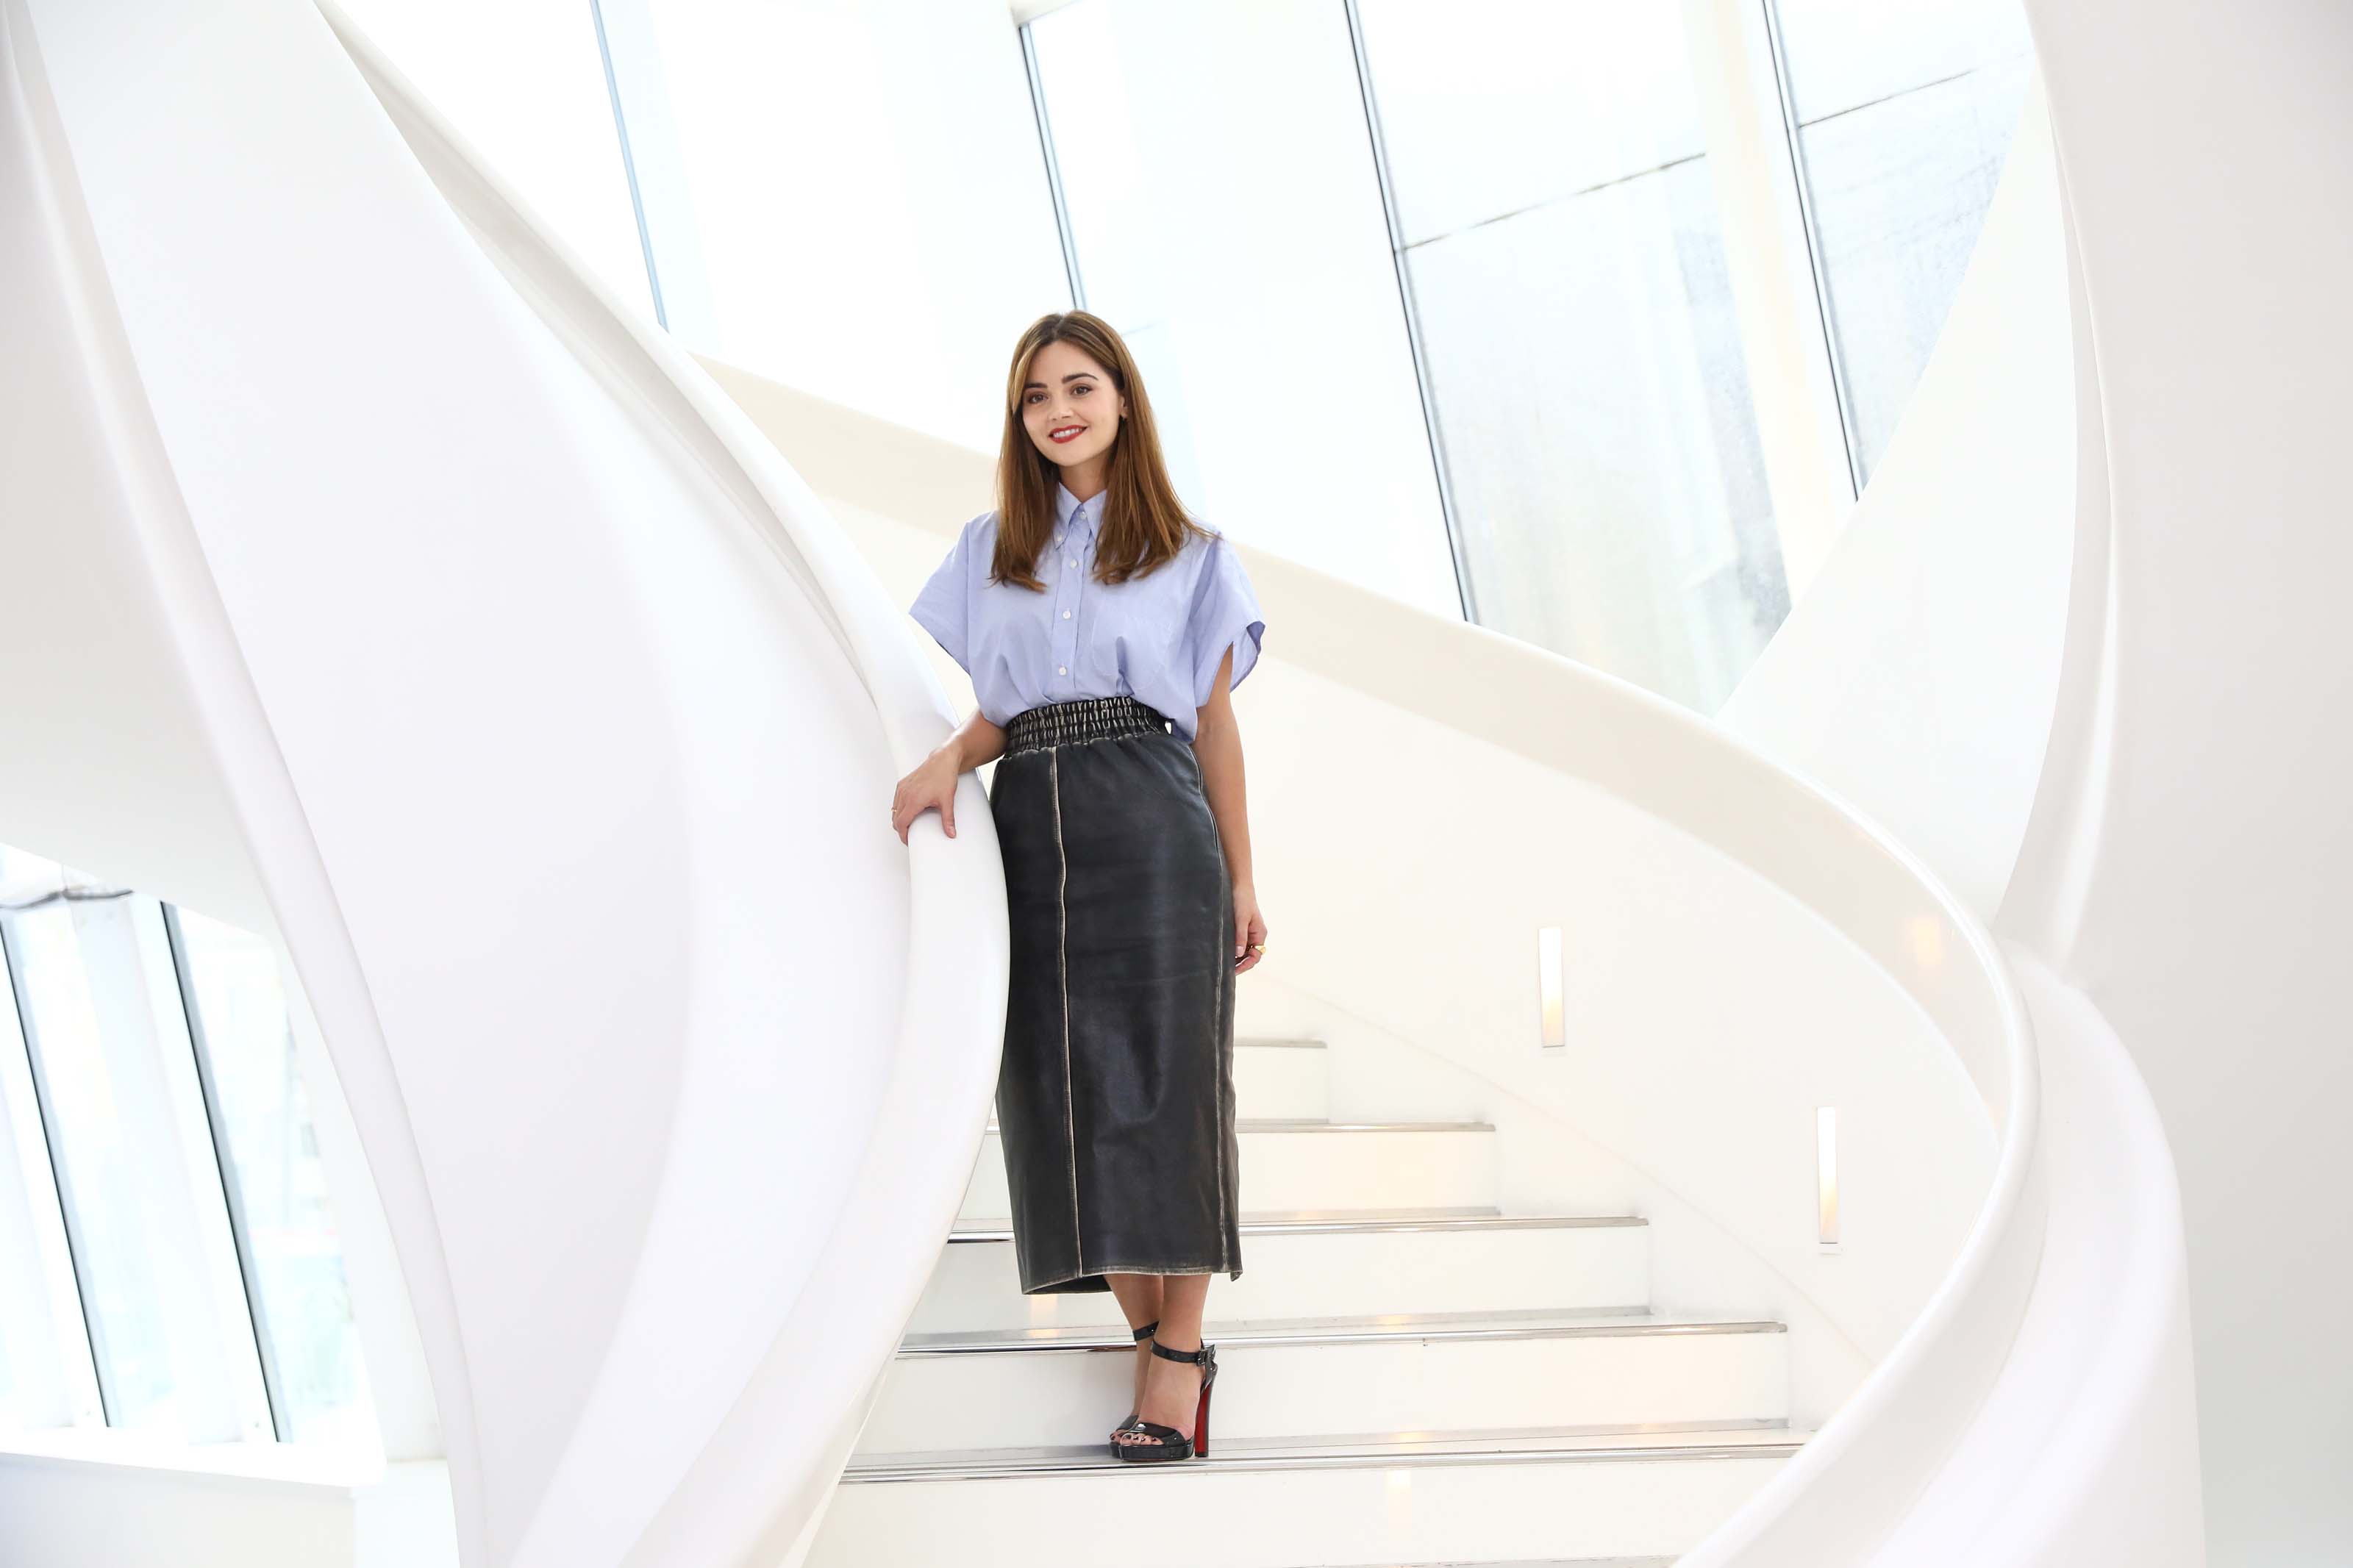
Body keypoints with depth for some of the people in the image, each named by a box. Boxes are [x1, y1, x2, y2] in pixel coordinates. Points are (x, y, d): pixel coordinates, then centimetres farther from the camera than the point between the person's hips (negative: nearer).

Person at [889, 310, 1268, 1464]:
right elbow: (996, 711, 15)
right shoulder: (987, 553, 18)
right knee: (1060, 1090, -2)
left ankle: (1180, 1345, -4)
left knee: (1161, 1077, -8)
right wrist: (947, 757, -7)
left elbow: (1216, 728, 10)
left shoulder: (1191, 556, 12)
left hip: (1153, 828, -3)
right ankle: (1150, 1330, 5)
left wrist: (1241, 881, 6)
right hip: (1029, 828, 3)